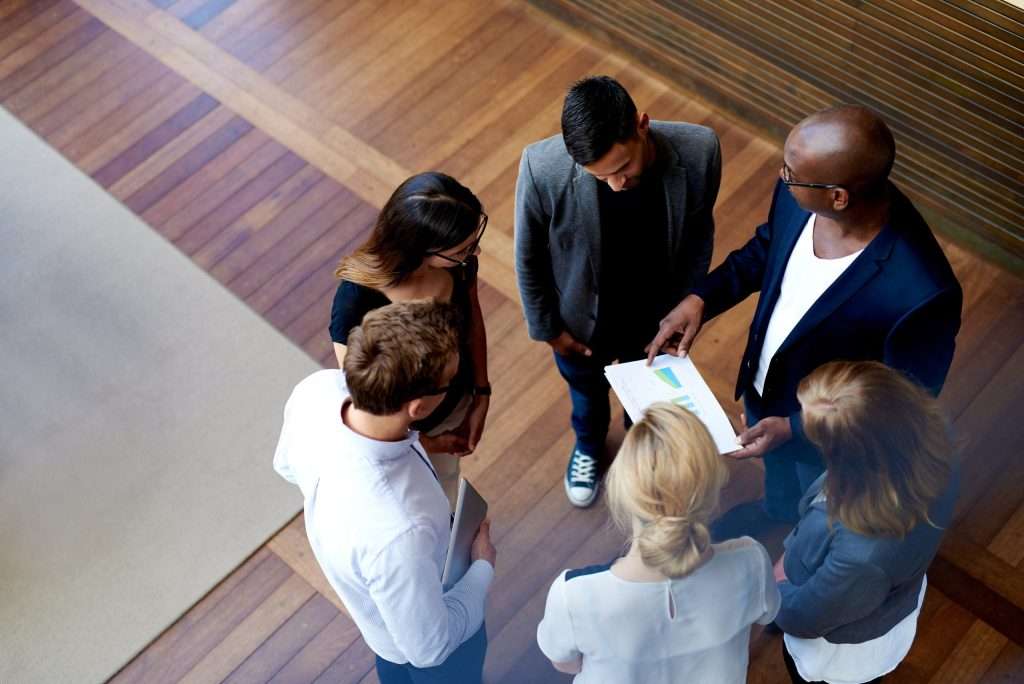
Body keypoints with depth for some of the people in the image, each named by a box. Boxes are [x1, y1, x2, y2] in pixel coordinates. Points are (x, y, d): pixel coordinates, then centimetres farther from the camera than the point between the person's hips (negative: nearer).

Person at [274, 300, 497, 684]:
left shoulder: (317, 390, -32)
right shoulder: (396, 531, -51)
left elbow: (288, 466, -6)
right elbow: (429, 646, -31)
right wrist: (483, 567, -14)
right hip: (419, 631, -5)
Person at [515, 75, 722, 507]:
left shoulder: (699, 151, -32)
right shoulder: (543, 168, -37)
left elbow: (699, 234, -10)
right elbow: (529, 256, -17)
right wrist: (546, 326, -6)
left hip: (657, 319, 1)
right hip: (581, 322, -1)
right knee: (587, 391, 32)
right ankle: (588, 445, 67)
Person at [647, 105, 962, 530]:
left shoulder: (920, 293, -43)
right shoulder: (799, 196, -25)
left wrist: (794, 429, -29)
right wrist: (702, 298, -14)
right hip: (765, 384, 6)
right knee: (776, 464, 38)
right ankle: (778, 508, 72)